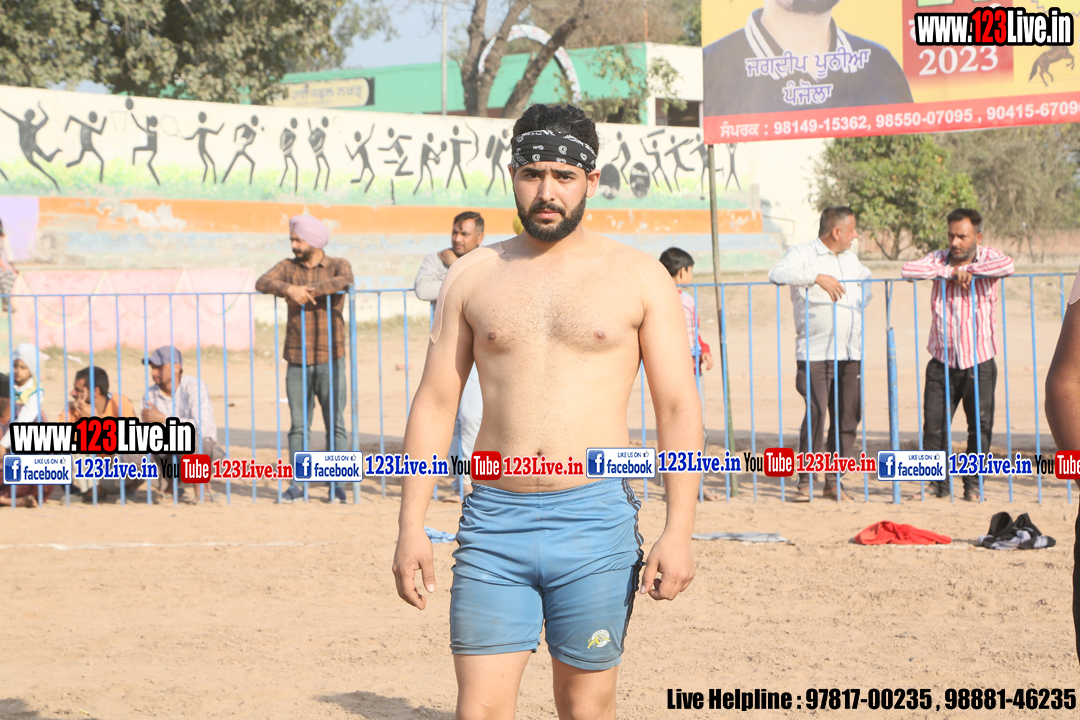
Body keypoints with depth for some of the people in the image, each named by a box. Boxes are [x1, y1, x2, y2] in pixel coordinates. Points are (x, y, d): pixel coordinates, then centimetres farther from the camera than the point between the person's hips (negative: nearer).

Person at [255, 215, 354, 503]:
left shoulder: (338, 265, 4)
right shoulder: (288, 267, 11)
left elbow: (344, 281, -20)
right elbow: (263, 282, -7)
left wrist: (308, 291, -21)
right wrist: (290, 289, -24)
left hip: (330, 359, -3)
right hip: (297, 360, 3)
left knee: (335, 423, -3)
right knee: (298, 425, 4)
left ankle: (337, 484, 1)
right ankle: (297, 483, 8)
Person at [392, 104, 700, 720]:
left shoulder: (638, 277, 4)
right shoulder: (473, 277, 10)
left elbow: (679, 409, 1)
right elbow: (435, 404, 11)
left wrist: (679, 531, -9)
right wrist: (411, 524, 3)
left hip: (595, 519, -1)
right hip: (493, 521, 2)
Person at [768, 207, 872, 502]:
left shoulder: (850, 258, 20)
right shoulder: (802, 253, -1)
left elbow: (867, 278, 39)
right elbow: (778, 274, -20)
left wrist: (863, 300, 18)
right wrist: (816, 277, -28)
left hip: (851, 353, 6)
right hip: (816, 353, -6)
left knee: (848, 415, 3)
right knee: (816, 414, -12)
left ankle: (834, 482, 11)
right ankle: (805, 482, -3)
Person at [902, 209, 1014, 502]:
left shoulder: (987, 257, 0)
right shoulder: (940, 259, 6)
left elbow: (1007, 265, -23)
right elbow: (907, 270, -11)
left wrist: (968, 269, -17)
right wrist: (949, 271, -14)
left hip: (979, 360, -2)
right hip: (942, 361, 2)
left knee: (980, 426, 0)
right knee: (934, 424, -2)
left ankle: (973, 485, 12)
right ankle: (937, 481, 12)